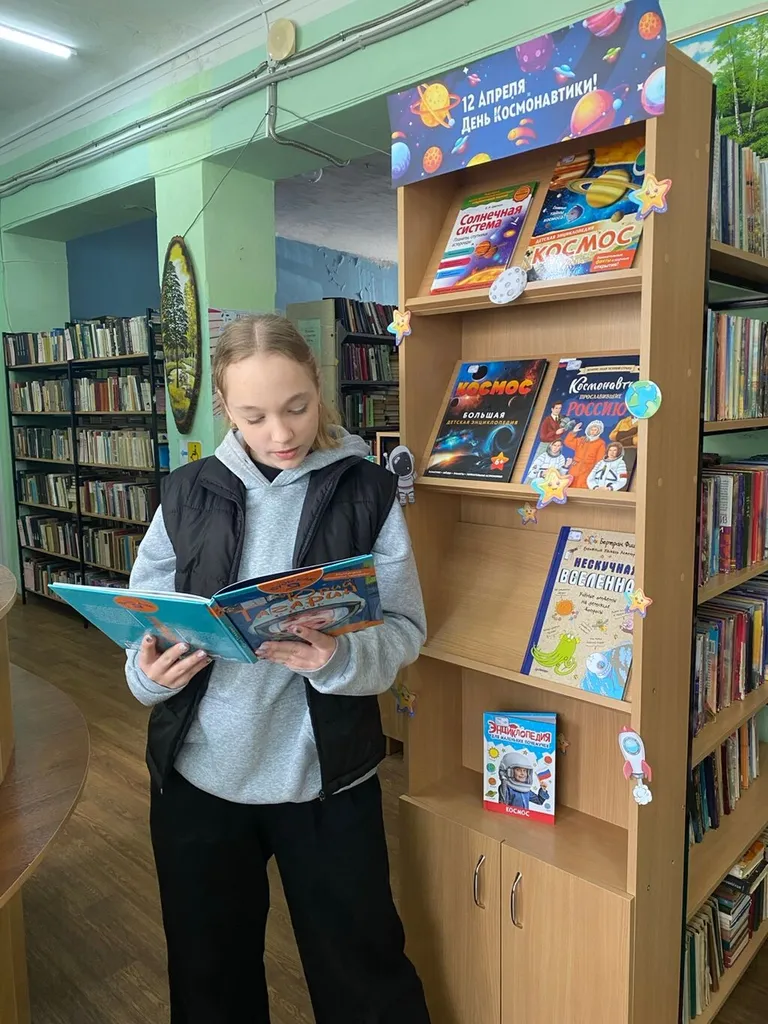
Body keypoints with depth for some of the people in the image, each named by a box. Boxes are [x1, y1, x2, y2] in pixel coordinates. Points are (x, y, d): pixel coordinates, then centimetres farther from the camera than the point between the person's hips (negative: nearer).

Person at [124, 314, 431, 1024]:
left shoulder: (367, 491, -6)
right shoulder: (189, 493, 0)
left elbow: (405, 630, -7)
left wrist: (341, 657, -27)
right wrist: (151, 670, -18)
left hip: (327, 775, -2)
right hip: (198, 772, 3)